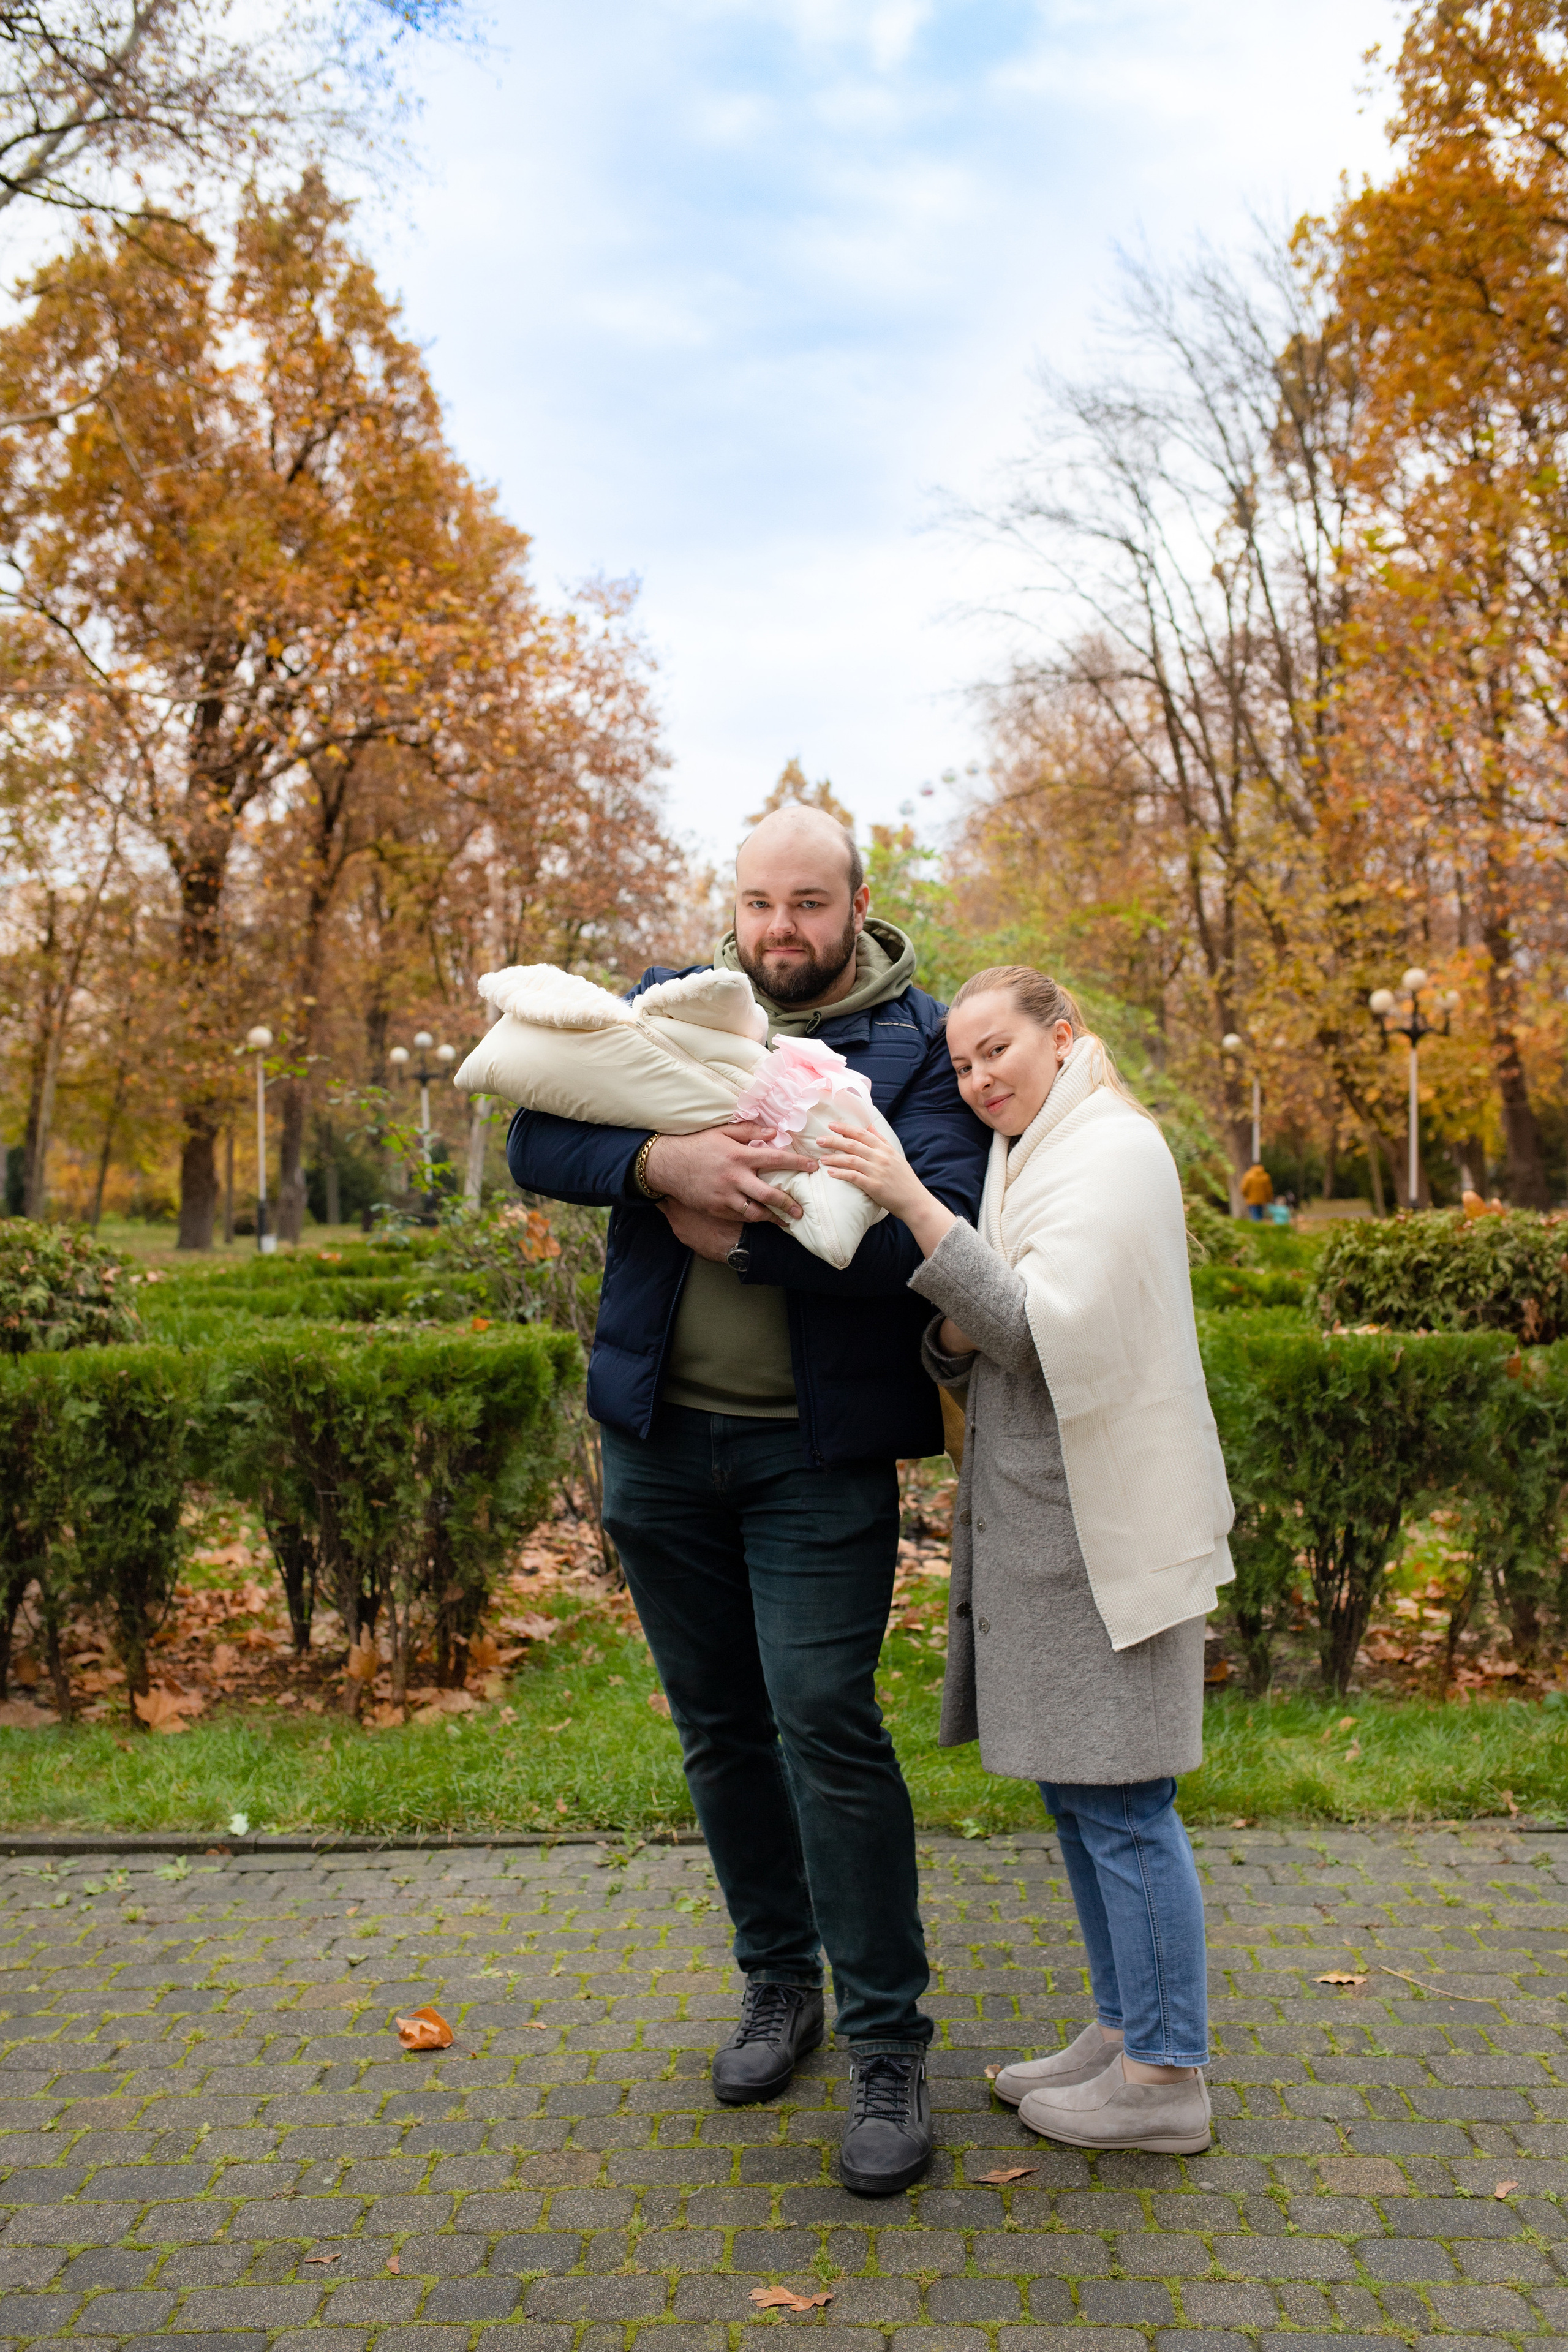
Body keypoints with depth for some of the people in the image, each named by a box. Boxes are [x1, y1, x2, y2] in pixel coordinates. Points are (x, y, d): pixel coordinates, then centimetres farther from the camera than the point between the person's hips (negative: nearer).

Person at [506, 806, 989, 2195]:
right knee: (720, 1727, 15)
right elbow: (537, 1139, -6)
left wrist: (743, 1225, -20)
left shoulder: (918, 1044, -3)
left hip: (819, 1454, -4)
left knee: (827, 1727, -7)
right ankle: (780, 1984, 34)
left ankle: (888, 2044, 10)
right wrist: (661, 1162, -25)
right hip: (662, 1441, 4)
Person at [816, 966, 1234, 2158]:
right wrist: (953, 1337, -6)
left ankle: (1167, 2077, 10)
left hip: (1108, 1526, -9)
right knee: (1076, 1789, 16)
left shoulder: (1115, 1148, -9)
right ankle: (1124, 2029, 29)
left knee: (1119, 1799, -2)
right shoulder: (1031, 1159, 19)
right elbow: (991, 1360, 17)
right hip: (1039, 1523, 9)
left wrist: (918, 1207, -25)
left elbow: (1048, 1331, -22)